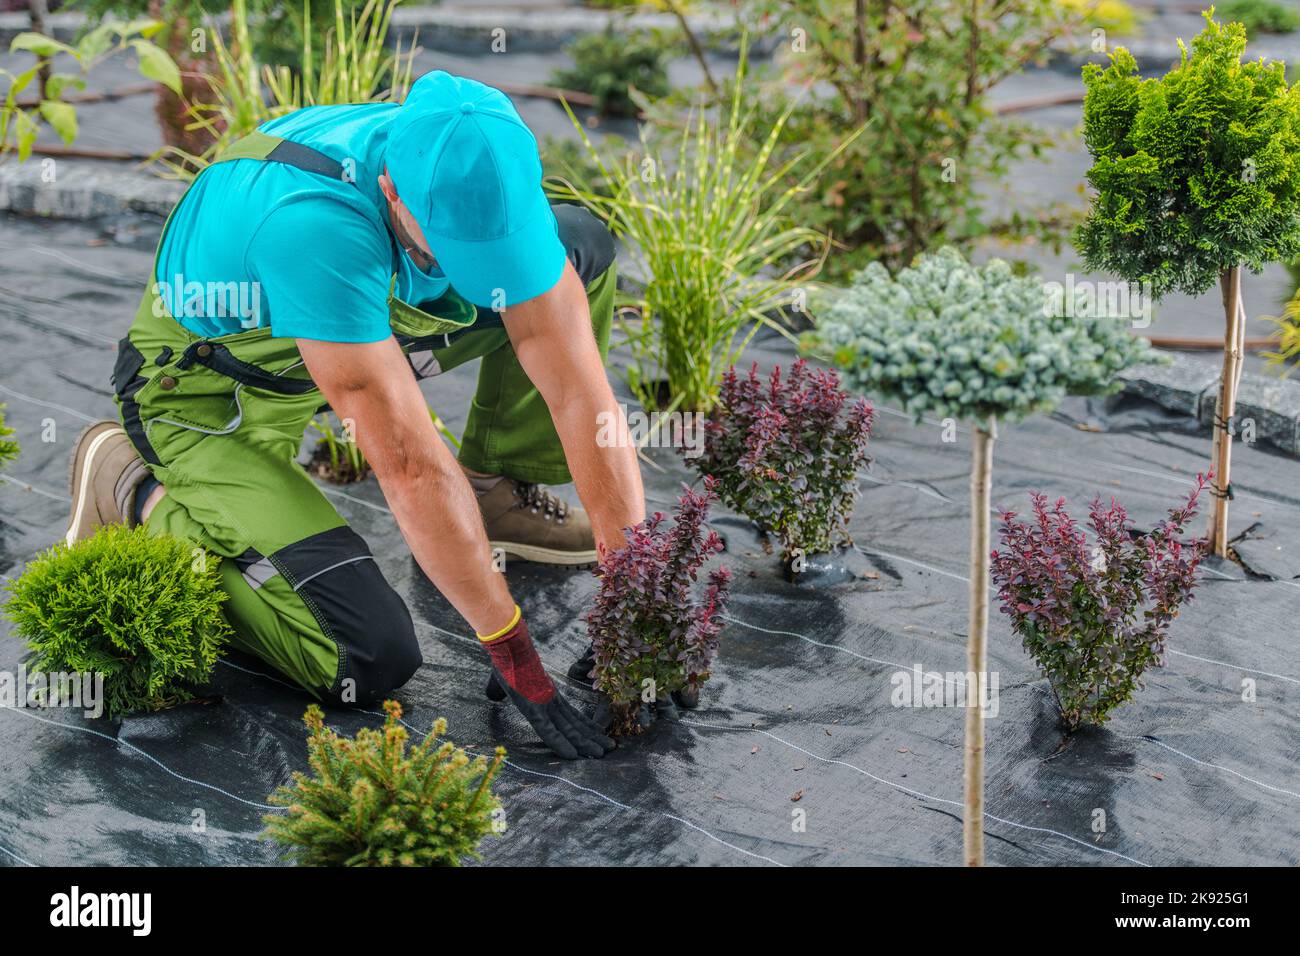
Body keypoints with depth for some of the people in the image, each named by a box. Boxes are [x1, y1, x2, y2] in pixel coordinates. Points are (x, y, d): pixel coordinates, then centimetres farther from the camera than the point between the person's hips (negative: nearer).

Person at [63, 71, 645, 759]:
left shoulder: (487, 180, -22)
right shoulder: (314, 225, -42)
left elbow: (581, 391, -20)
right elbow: (410, 464, -39)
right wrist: (512, 652, -34)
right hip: (209, 389, -6)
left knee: (583, 248, -7)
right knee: (370, 660, -19)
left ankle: (497, 492, 6)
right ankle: (138, 491, -1)